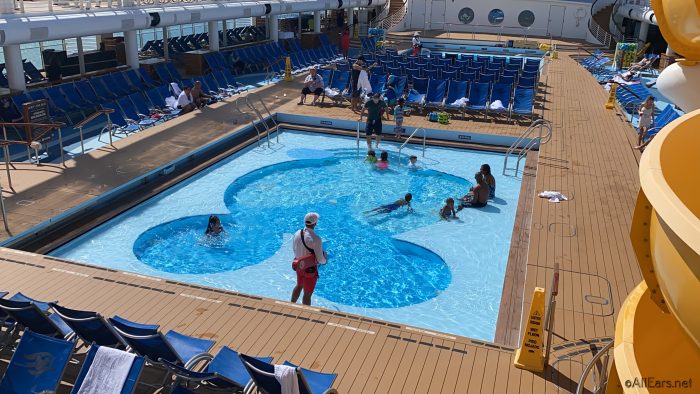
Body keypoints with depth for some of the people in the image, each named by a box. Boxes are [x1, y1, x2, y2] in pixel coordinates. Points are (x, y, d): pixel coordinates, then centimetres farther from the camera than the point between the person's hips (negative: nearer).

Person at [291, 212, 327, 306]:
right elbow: (320, 259, -22)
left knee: (299, 286, 30)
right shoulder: (316, 239, -29)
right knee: (307, 293, 11)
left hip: (299, 266, 7)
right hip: (310, 270, -7)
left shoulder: (297, 234, -9)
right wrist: (324, 259, 1)